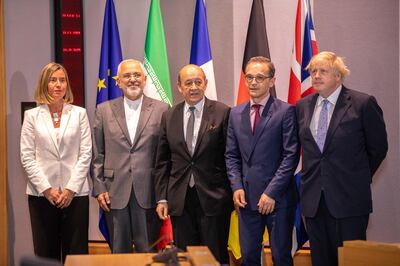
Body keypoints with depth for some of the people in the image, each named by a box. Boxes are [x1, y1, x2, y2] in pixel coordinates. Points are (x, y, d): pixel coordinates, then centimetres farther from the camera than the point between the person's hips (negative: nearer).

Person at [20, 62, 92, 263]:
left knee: (76, 252, 0)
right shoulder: (32, 115, 5)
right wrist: (46, 189, -8)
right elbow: (27, 157, 1)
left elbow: (86, 153, 2)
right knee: (46, 252, 4)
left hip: (75, 194, 0)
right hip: (41, 194, 0)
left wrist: (71, 189, -7)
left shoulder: (79, 113, 6)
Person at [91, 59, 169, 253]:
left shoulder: (161, 110, 3)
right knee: (119, 251, 9)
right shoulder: (104, 110, 8)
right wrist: (99, 189, 0)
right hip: (114, 193, 1)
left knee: (149, 252, 4)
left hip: (148, 193, -1)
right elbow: (97, 155, 7)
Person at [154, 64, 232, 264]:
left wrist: (234, 193, -4)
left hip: (213, 199, -3)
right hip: (179, 200, 3)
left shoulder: (222, 113, -4)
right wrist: (161, 198, 4)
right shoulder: (169, 116, 7)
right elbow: (162, 162, 9)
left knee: (215, 257, 4)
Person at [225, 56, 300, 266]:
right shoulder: (236, 114, 11)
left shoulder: (285, 111, -4)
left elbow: (291, 155, -9)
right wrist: (236, 187, -1)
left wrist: (271, 193, -14)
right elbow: (231, 155, 13)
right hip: (247, 197, 4)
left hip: (278, 198, -4)